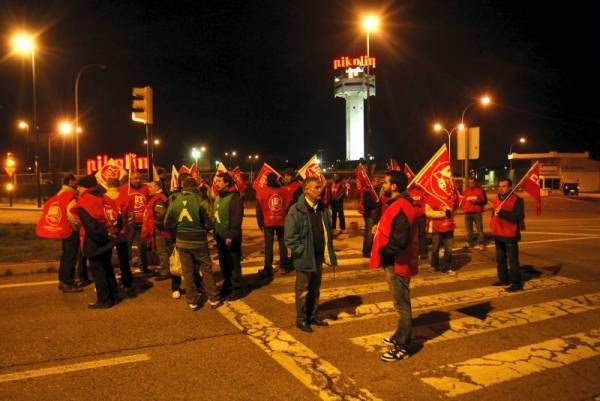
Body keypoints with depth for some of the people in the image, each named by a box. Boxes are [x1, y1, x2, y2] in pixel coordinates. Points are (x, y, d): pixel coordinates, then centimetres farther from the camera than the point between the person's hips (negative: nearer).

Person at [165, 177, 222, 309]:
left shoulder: (174, 202, -2)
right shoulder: (200, 201, -12)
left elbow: (167, 223, 2)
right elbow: (209, 223, -13)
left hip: (182, 241, 3)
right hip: (199, 241, -2)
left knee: (187, 272, 12)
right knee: (207, 269, 12)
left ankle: (192, 301, 20)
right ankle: (214, 299, 18)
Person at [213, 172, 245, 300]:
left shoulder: (234, 197, -16)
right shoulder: (218, 197, 12)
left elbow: (236, 219, -22)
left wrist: (231, 236, -23)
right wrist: (216, 233, 14)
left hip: (230, 238, -9)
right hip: (220, 237, 9)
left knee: (233, 264, -1)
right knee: (224, 264, 17)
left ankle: (237, 288, 10)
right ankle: (227, 285, 31)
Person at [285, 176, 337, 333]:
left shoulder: (322, 209, 5)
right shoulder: (296, 210, -16)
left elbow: (328, 231, 12)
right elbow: (290, 238, -16)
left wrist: (328, 252, 5)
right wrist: (303, 252, -16)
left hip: (318, 256, 6)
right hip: (304, 258, -6)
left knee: (315, 289, 18)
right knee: (303, 290, 8)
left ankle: (312, 316, 33)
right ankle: (301, 319, 23)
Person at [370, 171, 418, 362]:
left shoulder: (401, 208, -24)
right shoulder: (397, 204, 10)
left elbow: (399, 241, -29)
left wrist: (382, 251, -18)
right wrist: (380, 228, 5)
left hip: (397, 263, -10)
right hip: (394, 261, 10)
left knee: (402, 305, 1)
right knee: (401, 304, 21)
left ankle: (401, 347, 11)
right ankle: (400, 337, 35)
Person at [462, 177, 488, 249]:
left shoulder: (480, 190, 1)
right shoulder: (466, 190, 12)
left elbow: (484, 201, 1)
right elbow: (463, 200, 18)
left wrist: (476, 201, -14)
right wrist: (464, 207, 2)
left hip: (477, 213, -4)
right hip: (467, 213, 4)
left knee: (479, 228, -4)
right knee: (469, 229, 10)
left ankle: (480, 243, 2)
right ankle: (469, 242, 20)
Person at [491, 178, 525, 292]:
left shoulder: (517, 199, -12)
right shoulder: (497, 199, 12)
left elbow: (519, 216, -26)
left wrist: (502, 212, -29)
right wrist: (493, 228, 15)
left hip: (510, 235, -8)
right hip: (498, 234, 8)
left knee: (512, 260, -4)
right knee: (500, 258, 16)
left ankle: (516, 283, 3)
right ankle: (503, 279, 28)